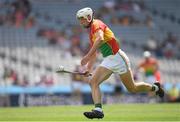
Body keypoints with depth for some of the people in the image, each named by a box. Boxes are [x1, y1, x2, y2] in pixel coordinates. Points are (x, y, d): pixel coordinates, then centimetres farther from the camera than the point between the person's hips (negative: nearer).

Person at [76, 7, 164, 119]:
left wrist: (87, 56, -38)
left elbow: (100, 39, -33)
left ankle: (155, 87, 28)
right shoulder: (91, 32, 18)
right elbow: (94, 54, 26)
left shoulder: (97, 24, -12)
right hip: (107, 61, 9)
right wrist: (88, 69, 16)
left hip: (117, 57, -9)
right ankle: (98, 110, -23)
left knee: (132, 88, 2)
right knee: (93, 82, -13)